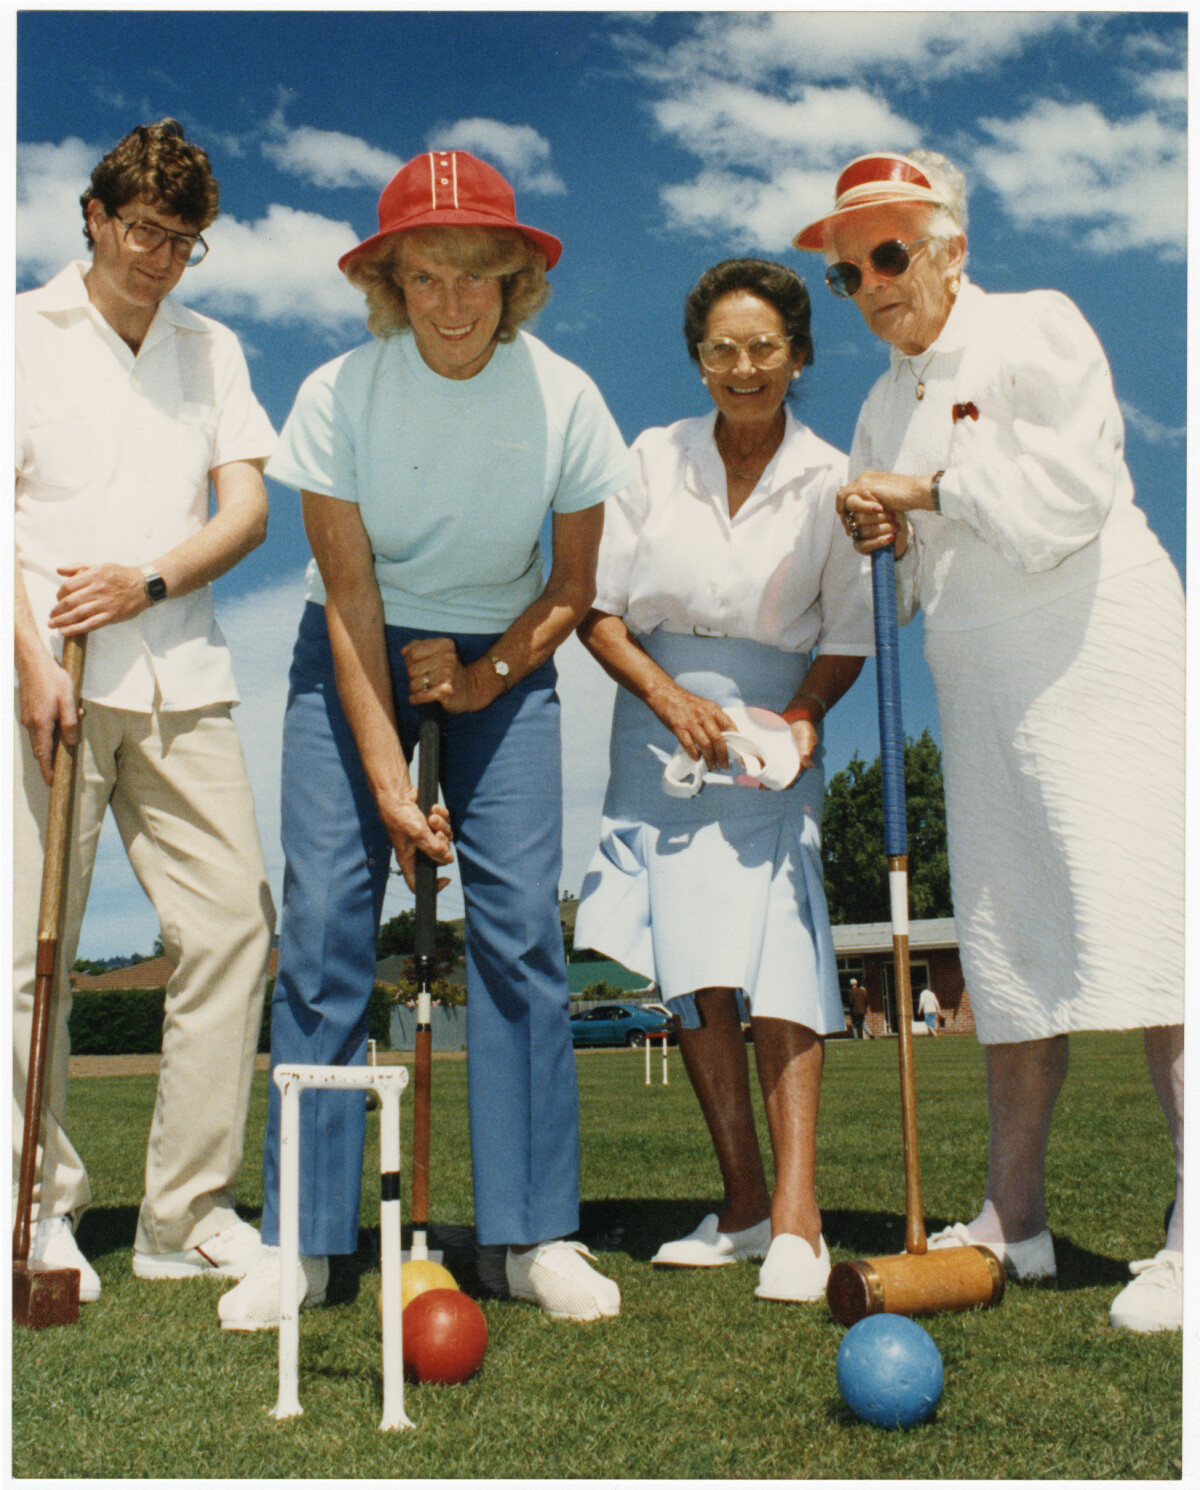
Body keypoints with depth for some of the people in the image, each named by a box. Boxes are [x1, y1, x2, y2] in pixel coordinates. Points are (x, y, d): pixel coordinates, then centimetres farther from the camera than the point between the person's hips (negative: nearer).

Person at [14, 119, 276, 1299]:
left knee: (230, 924, -2)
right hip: (50, 675, -3)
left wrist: (150, 581, -7)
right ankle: (42, 1211, 11)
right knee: (33, 947, -3)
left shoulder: (213, 350, 19)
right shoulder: (26, 332, 8)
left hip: (181, 680, 4)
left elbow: (247, 507, 10)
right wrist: (30, 657, -12)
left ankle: (187, 1214, 8)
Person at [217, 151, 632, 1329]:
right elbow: (349, 598, -17)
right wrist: (390, 783, -22)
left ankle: (538, 1234, -1)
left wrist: (486, 676, -16)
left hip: (505, 656, 1)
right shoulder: (339, 395, -17)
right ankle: (300, 1239, -1)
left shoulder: (563, 399, -14)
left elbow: (572, 589, -2)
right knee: (324, 914, -10)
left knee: (520, 920, -10)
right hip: (356, 655, 0)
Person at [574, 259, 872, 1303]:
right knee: (695, 973, 1)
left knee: (777, 949, -16)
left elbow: (849, 637, 3)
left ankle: (797, 1214, -15)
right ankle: (744, 1202, 10)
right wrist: (671, 698, -12)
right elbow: (598, 610, 2)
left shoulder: (829, 481, -1)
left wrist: (802, 715, -14)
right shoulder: (654, 460, 2)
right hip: (664, 727, 2)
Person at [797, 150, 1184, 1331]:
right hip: (983, 692, 7)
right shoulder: (885, 404, 18)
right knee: (1007, 942, 6)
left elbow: (1072, 489, -16)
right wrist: (883, 532, -1)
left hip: (1100, 660, -7)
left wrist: (930, 491, -9)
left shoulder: (1037, 329, -2)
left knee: (1137, 920, -14)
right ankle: (1013, 1218, 12)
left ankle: (1196, 1231, -12)